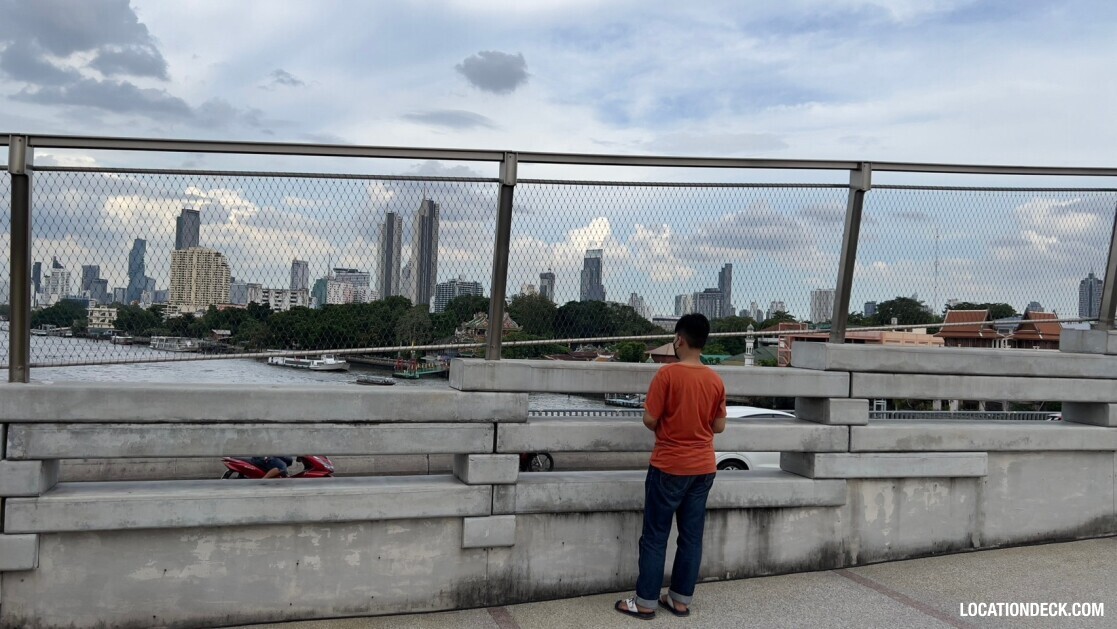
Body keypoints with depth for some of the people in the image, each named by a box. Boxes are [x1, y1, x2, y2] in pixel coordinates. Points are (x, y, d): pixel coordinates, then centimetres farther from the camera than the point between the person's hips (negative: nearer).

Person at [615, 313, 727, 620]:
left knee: (655, 537, 3)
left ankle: (646, 603, 9)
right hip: (703, 467, 5)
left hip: (669, 467, -5)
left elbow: (650, 420, -12)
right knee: (692, 536, 10)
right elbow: (718, 426, 8)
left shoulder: (667, 373, -14)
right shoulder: (716, 380, 2)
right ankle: (681, 600, 18)